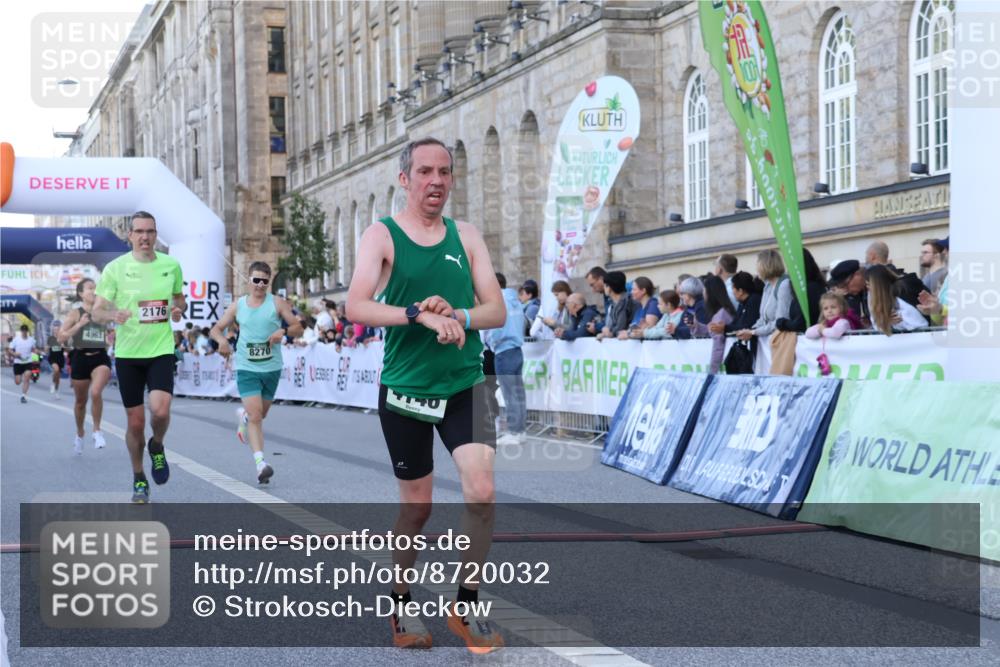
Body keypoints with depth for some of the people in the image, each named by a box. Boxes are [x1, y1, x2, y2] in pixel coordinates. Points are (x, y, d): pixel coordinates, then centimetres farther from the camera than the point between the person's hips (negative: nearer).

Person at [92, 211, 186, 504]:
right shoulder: (115, 268, -4)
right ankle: (139, 480, 25)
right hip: (127, 353, 0)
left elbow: (179, 297, 19)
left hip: (161, 350, 0)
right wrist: (113, 314, -26)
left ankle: (157, 447, 13)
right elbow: (96, 312, -4)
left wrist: (178, 309, -5)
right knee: (136, 422, 4)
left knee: (160, 410, -21)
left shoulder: (171, 265, 2)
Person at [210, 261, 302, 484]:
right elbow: (216, 329, 11)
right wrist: (222, 340, -12)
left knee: (260, 414, 18)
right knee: (255, 416, -14)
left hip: (272, 368, 1)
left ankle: (243, 416, 54)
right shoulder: (238, 306, 4)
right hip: (247, 368, -1)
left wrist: (283, 331, -20)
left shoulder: (277, 303, 0)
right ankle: (260, 463, -17)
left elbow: (297, 327, 2)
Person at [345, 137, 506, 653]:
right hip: (405, 390, -2)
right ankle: (400, 603, 30)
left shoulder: (466, 236, 6)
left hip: (464, 385, 2)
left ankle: (467, 604, 4)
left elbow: (497, 311, 1)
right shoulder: (382, 235, -4)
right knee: (416, 506, 8)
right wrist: (420, 313, -31)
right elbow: (357, 307, -19)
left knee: (482, 490, -14)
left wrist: (457, 316, -19)